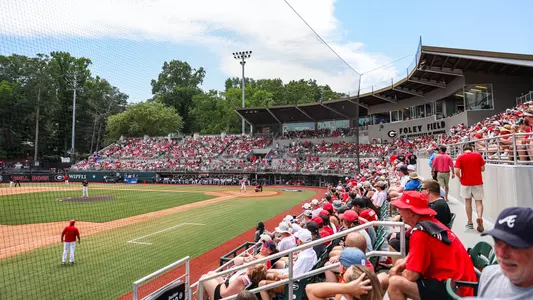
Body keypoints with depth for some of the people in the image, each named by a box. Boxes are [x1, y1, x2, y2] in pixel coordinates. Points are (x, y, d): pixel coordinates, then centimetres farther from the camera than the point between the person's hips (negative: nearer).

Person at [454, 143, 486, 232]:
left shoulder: (460, 157, -6)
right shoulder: (478, 155, -1)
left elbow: (457, 171, -13)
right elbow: (483, 169, 1)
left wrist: (460, 178, 6)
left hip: (466, 182, 0)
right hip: (478, 182, 0)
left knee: (468, 201, 13)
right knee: (479, 202, 5)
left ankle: (470, 222, 17)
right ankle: (479, 217, -22)